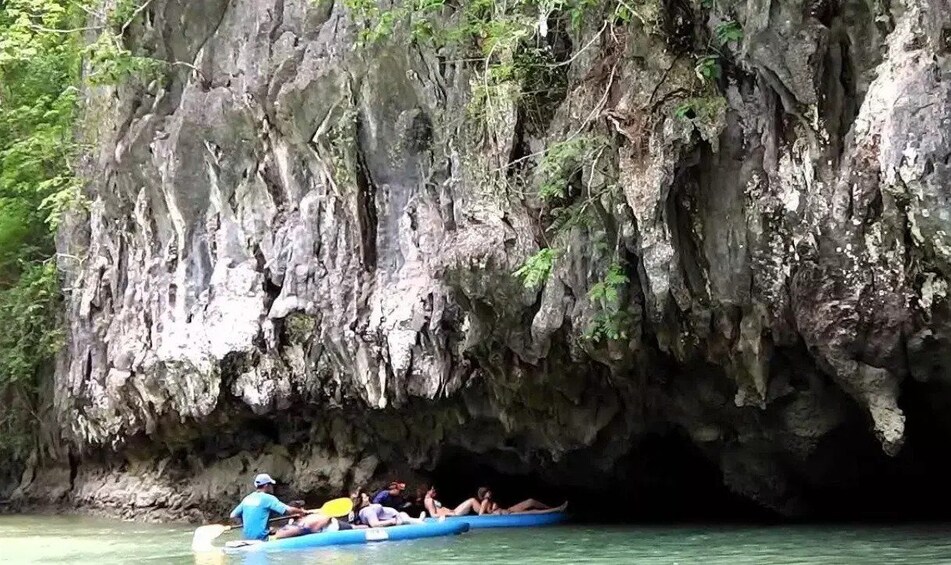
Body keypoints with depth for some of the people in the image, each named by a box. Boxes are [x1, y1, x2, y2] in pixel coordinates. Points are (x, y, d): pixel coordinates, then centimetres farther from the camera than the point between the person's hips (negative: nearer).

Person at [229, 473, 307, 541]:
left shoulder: (247, 499, 10)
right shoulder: (268, 498, -8)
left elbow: (233, 516, 12)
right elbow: (289, 510, -12)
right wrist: (301, 511, 5)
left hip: (247, 538, 7)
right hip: (262, 538, -7)